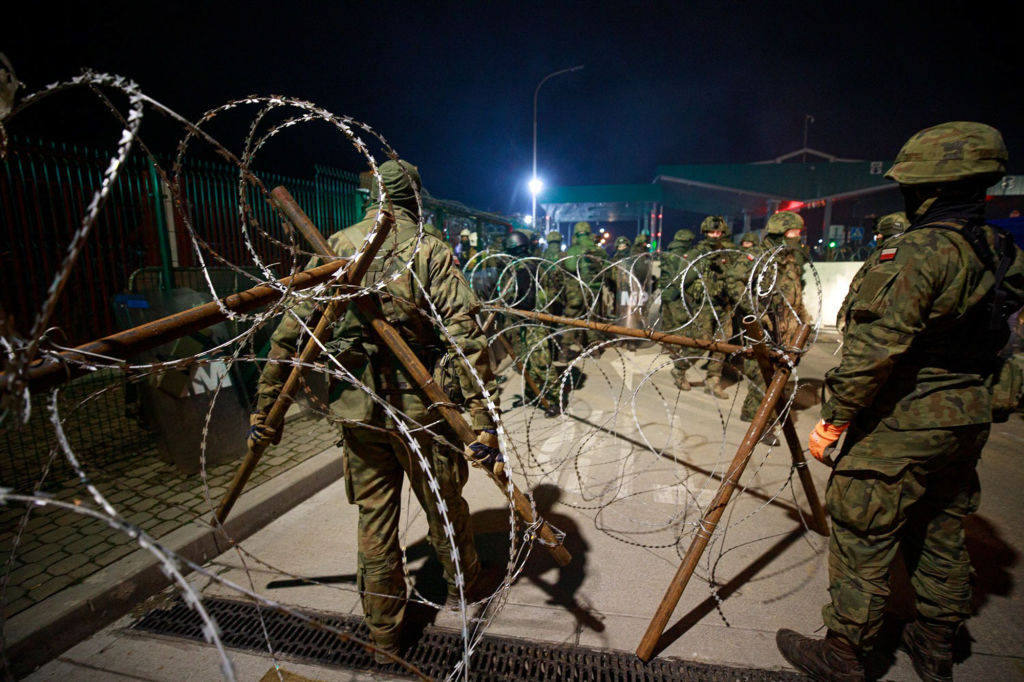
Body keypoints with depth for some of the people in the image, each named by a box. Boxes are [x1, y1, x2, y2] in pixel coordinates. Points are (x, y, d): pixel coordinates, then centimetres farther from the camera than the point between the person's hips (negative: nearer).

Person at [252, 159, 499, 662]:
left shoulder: (335, 248, 3)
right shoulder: (429, 251, -8)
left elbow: (289, 332, 3)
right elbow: (465, 336, -19)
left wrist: (266, 407, 11)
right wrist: (483, 420, -18)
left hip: (358, 409, 3)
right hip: (419, 407, -3)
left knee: (374, 524, 17)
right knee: (443, 506, 21)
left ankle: (384, 637, 35)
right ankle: (462, 581, 48)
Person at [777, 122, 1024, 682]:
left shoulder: (916, 250, -21)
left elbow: (876, 347, -26)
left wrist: (834, 420, -20)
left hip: (902, 424, -9)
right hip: (970, 417, 9)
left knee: (862, 538, 4)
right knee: (940, 534, 22)